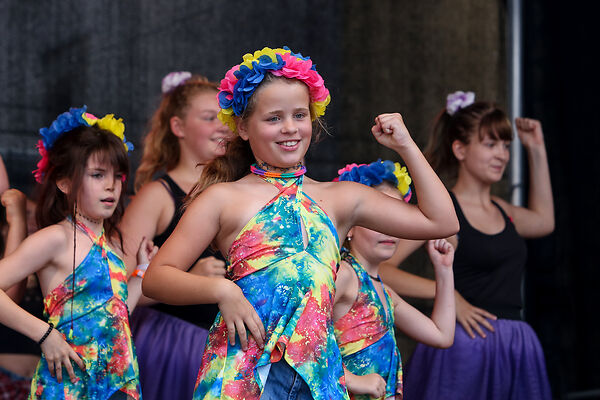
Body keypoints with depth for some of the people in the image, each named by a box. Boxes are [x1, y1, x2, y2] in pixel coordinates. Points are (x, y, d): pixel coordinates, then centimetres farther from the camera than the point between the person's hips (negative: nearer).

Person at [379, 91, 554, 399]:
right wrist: (446, 292, -20)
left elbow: (543, 221, 37)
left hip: (516, 350, 7)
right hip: (467, 348, -7)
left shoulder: (500, 210, 15)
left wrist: (537, 152, 32)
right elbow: (379, 268, -14)